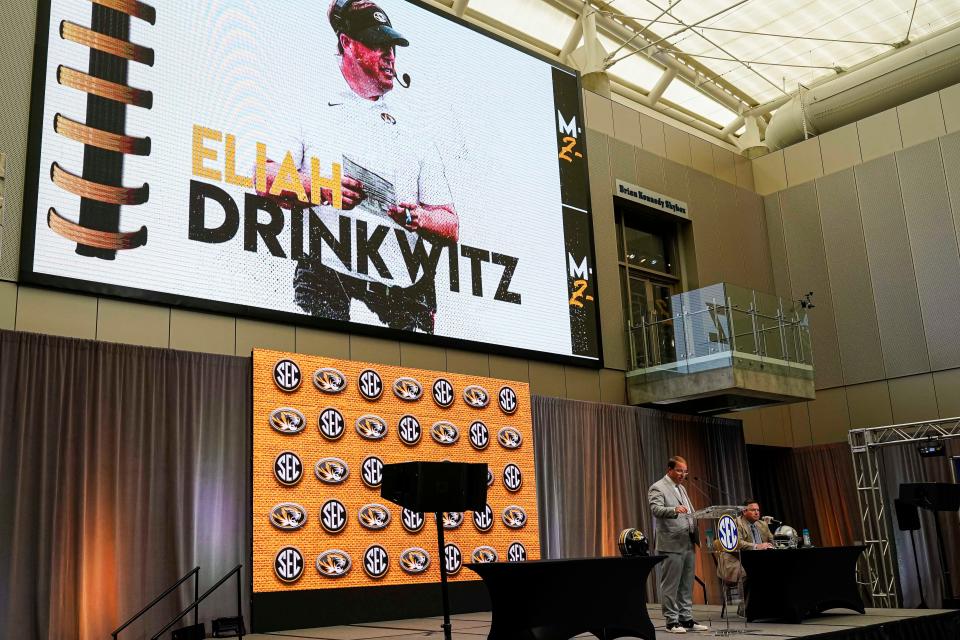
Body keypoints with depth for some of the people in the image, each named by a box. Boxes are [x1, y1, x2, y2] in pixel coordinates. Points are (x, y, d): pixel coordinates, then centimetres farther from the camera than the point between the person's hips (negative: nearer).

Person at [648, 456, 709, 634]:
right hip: (671, 545, -8)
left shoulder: (681, 488, 19)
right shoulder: (657, 488, -7)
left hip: (689, 544, 8)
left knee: (686, 585, 11)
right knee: (670, 585, -1)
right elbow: (656, 509, -21)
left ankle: (686, 619, 18)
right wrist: (675, 510, -39)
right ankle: (672, 621, 4)